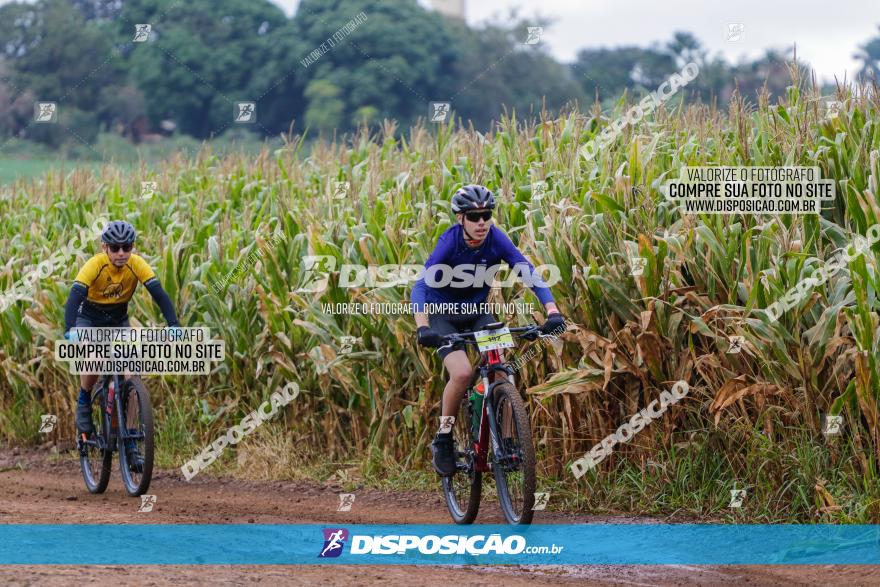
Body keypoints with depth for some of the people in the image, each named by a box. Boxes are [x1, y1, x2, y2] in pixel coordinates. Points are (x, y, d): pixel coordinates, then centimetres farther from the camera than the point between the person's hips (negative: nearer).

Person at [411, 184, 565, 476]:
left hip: (477, 312, 3)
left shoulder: (496, 239, -18)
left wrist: (552, 311, -39)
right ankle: (443, 440, -5)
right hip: (443, 315, -3)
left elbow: (530, 274, -24)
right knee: (462, 373, -26)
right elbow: (420, 287, -36)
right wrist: (423, 328, -52)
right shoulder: (449, 242, -27)